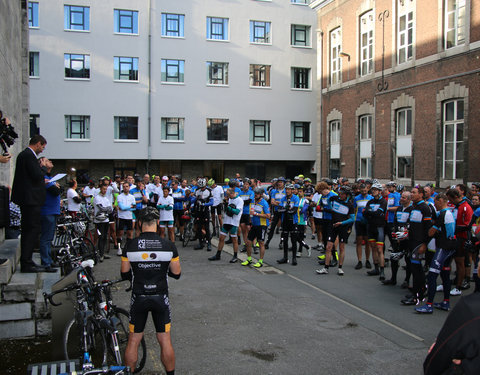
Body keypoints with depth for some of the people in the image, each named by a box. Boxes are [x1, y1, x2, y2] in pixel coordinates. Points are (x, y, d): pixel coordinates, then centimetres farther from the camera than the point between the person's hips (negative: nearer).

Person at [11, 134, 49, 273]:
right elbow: (37, 175, -19)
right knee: (34, 229, -9)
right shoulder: (29, 155, -14)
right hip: (31, 199, -11)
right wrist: (42, 166, -2)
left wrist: (42, 181, 16)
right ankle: (26, 264, -7)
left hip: (26, 199, 11)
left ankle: (26, 261, 21)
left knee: (28, 230, 14)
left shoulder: (24, 154, 18)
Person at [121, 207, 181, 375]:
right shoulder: (168, 245, -9)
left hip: (139, 298, 0)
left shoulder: (131, 245, -9)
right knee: (165, 341, 11)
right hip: (161, 298, 0)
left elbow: (124, 273, -2)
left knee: (133, 341, 14)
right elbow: (176, 274, -3)